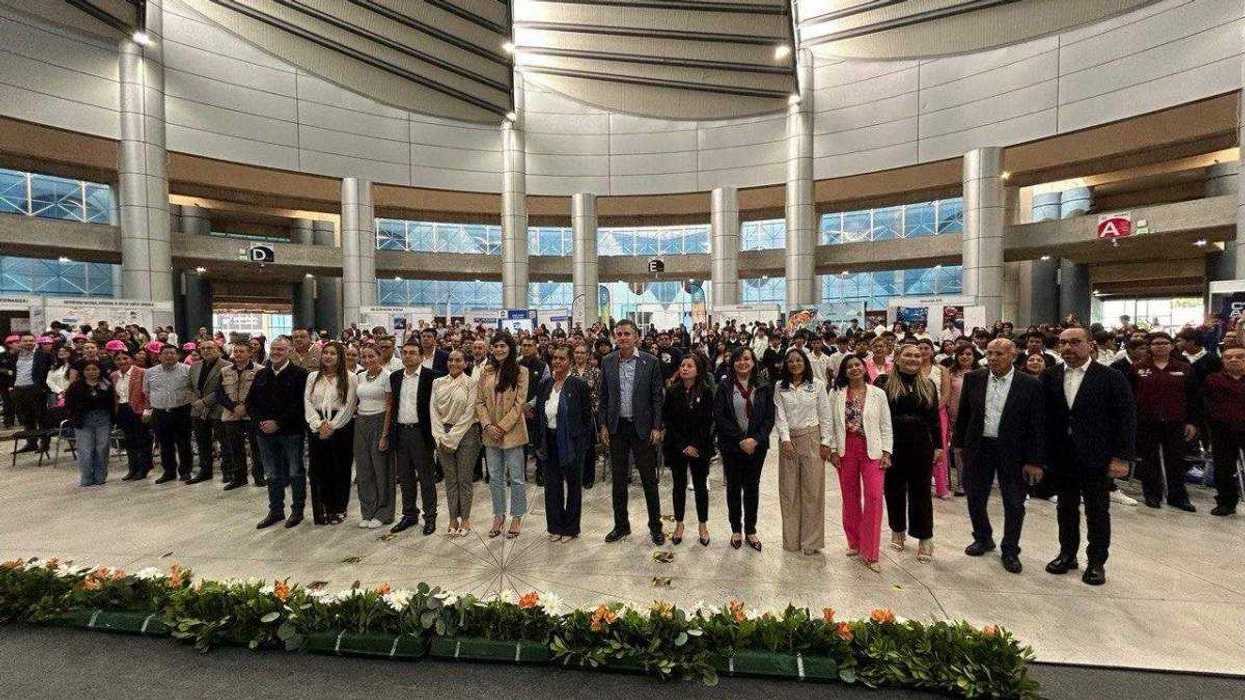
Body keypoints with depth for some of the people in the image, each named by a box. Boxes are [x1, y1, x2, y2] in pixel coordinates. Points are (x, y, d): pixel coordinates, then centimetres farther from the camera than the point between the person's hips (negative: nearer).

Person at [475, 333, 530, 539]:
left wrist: (503, 427, -13)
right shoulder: (486, 371, 6)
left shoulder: (520, 372, -5)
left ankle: (517, 517, 20)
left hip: (512, 431, -4)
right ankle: (499, 516, 28)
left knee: (516, 477, 5)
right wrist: (487, 425, -8)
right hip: (490, 432, 4)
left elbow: (519, 403, -9)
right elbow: (479, 401, 5)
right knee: (495, 477, 13)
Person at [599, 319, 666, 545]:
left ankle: (655, 526, 23)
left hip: (642, 427, -3)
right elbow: (603, 396, 7)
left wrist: (656, 427, -8)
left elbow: (658, 397, -4)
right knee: (618, 478, 13)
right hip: (616, 427, 3)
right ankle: (621, 525, 28)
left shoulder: (650, 362, -6)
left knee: (649, 478, 7)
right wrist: (604, 425, 3)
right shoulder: (607, 362, 2)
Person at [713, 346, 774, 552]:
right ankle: (736, 529, 25)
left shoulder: (764, 388, 1)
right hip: (731, 446, -1)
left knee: (752, 487, 10)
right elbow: (719, 417, -9)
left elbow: (769, 418, -2)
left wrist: (756, 439, -15)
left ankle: (750, 530, 24)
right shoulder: (725, 387, -3)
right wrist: (740, 440, -15)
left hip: (757, 445, 1)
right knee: (734, 487, 10)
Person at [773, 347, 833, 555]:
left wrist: (826, 442, -4)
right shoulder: (780, 387, 4)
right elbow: (780, 415, -2)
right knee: (789, 490, 6)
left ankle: (811, 540, 13)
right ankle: (791, 539, 18)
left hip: (812, 439, -1)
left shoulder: (818, 385, 1)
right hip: (788, 439, 1)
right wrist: (785, 439, -13)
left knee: (812, 489, 2)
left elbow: (825, 415, 1)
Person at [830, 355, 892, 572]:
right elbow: (832, 425, 3)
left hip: (872, 450, -1)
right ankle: (854, 542, 27)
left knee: (874, 497, -8)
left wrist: (886, 452, -4)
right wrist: (833, 451, -1)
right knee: (850, 497, 10)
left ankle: (870, 553, 1)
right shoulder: (837, 395, 3)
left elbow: (886, 426, 2)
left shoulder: (878, 394, 1)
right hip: (846, 450, 2)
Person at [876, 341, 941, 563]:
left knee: (921, 491, 7)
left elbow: (934, 418, 9)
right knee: (894, 489, 10)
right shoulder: (884, 382, -3)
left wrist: (938, 445, 6)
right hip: (893, 445, -2)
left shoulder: (928, 386, 7)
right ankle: (898, 531, 28)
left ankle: (925, 538, 18)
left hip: (921, 446, 2)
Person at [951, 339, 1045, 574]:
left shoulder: (1031, 385, -8)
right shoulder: (973, 378, -1)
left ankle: (1010, 551, 27)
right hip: (978, 448, 2)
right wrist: (958, 443, 8)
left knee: (1014, 504, 8)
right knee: (975, 498, 13)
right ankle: (983, 539, 35)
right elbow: (963, 413, 7)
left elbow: (1037, 425, -7)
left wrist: (1035, 461, -9)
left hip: (1013, 452, -2)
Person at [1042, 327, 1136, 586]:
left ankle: (1097, 562, 24)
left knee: (1097, 512, 9)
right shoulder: (1049, 377, 2)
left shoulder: (1111, 378, -6)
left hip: (1096, 458, -2)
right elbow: (1043, 416, 3)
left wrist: (1122, 457, -10)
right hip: (1061, 458, 3)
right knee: (1066, 508, 14)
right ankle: (1067, 554, 28)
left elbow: (1126, 419, -6)